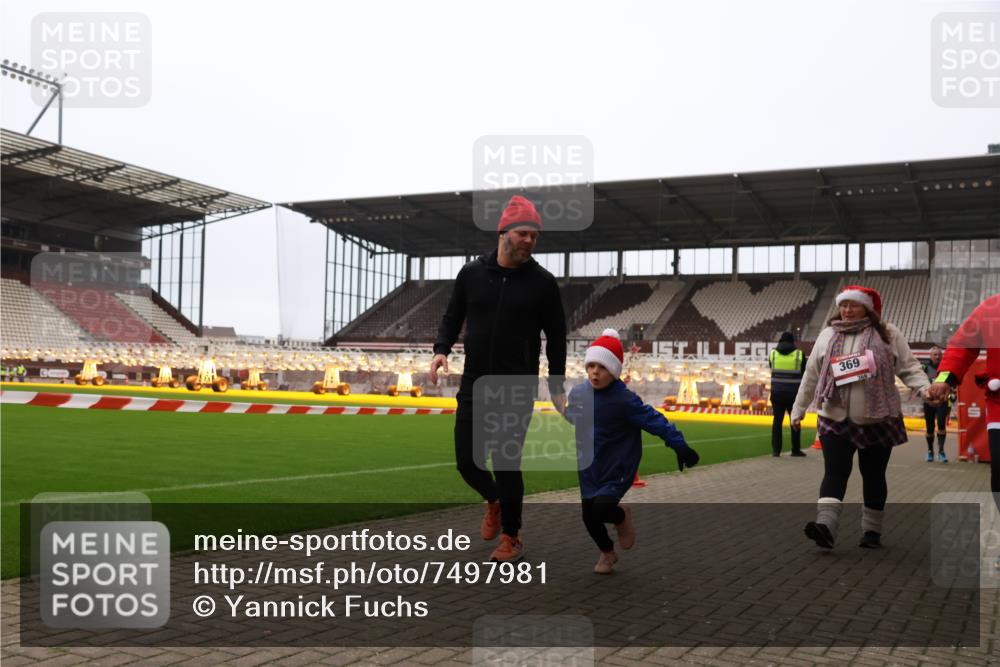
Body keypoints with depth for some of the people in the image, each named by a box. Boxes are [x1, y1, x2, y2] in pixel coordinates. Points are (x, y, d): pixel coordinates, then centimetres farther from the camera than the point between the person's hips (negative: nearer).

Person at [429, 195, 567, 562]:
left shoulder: (542, 282, -4)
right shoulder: (471, 273, 1)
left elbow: (556, 336, 4)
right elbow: (452, 316, 13)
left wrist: (556, 387, 4)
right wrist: (442, 349, -6)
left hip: (517, 391, -3)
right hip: (473, 386, 3)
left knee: (506, 464, -3)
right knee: (468, 463, 5)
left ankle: (511, 538, 19)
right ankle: (494, 501, 39)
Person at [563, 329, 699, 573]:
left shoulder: (623, 400, -19)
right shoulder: (577, 393, -4)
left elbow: (653, 420, -20)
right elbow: (570, 423, 15)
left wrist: (679, 445, -25)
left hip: (617, 470, -5)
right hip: (588, 469, 5)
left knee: (600, 509, -22)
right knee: (588, 516, 7)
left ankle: (622, 515, 15)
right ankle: (607, 553, 36)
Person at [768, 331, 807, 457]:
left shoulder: (773, 353, 0)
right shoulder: (799, 355, -6)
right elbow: (804, 372, 4)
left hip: (777, 393, 1)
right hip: (793, 394, -1)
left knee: (777, 421, 8)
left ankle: (776, 449, 3)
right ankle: (796, 450, 16)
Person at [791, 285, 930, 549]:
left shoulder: (887, 334, 1)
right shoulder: (827, 335, 8)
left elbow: (908, 367, -2)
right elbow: (811, 375, 13)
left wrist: (926, 389, -20)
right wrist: (799, 409, 17)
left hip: (878, 421, -1)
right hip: (835, 420, 1)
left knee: (874, 476, 9)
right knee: (835, 473, -11)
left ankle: (872, 530, 22)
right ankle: (825, 526, -23)